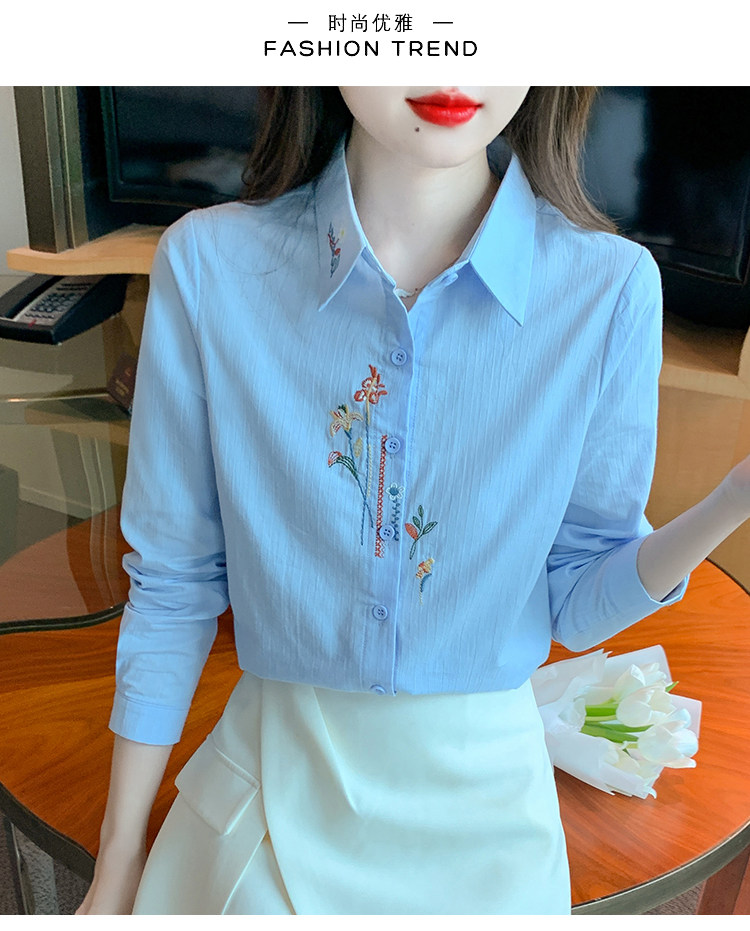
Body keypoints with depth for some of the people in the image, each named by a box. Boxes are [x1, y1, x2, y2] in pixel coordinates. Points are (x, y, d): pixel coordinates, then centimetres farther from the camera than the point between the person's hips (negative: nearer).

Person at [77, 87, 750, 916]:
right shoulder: (207, 264, -15)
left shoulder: (611, 288, -15)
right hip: (271, 778, 1)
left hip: (479, 794, 1)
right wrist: (118, 862, 2)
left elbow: (575, 604, -6)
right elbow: (174, 582, -6)